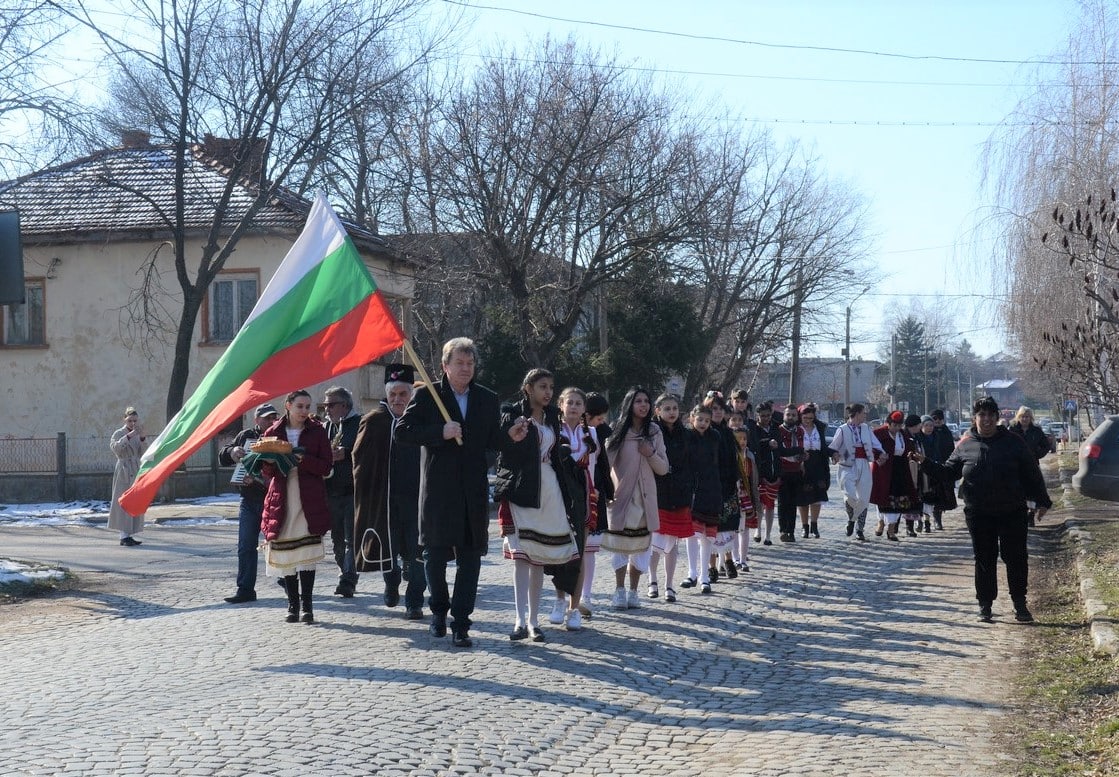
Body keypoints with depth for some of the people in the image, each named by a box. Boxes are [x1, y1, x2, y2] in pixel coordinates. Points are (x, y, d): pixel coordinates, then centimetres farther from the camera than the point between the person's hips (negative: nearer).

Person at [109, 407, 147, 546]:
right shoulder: (119, 433, -3)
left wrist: (142, 438, -15)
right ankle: (124, 536, -7)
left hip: (137, 471, 6)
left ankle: (128, 536, 12)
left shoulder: (138, 434, 12)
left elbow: (144, 452, 0)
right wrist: (129, 436, -27)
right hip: (124, 472, -6)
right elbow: (115, 447, -21)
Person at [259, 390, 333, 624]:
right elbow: (266, 472, 11)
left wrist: (304, 460, -16)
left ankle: (306, 604, -4)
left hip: (309, 501, -2)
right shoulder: (273, 433, 9)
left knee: (306, 553, -9)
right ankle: (293, 603, 11)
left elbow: (326, 466, 0)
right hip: (281, 500, 2)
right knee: (285, 554, 2)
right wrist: (270, 462, -11)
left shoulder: (317, 432, 5)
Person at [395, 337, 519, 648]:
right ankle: (439, 609, 29)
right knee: (435, 553, 5)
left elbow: (491, 442, 15)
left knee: (470, 558, 1)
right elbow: (401, 432, -6)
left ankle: (460, 625, 7)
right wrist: (440, 433, -17)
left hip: (474, 491, 3)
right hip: (437, 488, -2)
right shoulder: (427, 395, 0)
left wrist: (510, 436, -7)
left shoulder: (488, 399, 10)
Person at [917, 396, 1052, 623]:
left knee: (1016, 557, 1)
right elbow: (948, 473, 10)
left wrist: (1042, 501, 3)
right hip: (978, 513, 1)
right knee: (984, 559, 6)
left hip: (1012, 512, -1)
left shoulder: (1013, 441, 1)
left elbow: (1032, 474, 5)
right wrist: (926, 463, -4)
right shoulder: (966, 444, 4)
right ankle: (985, 605, 15)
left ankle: (1020, 604, 14)